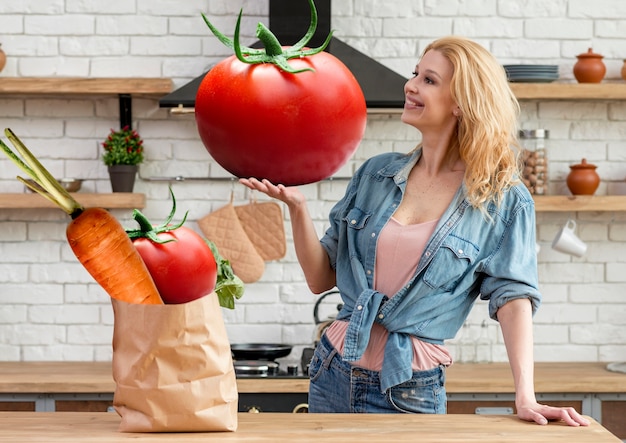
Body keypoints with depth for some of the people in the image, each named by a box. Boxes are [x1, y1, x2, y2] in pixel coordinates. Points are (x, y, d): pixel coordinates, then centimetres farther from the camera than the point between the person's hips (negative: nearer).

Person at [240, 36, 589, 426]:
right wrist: (297, 208, -9)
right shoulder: (377, 174, 5)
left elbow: (512, 296, -12)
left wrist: (526, 398, -22)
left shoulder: (503, 201, -5)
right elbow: (321, 278, 7)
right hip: (334, 374, 4)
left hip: (410, 391, -4)